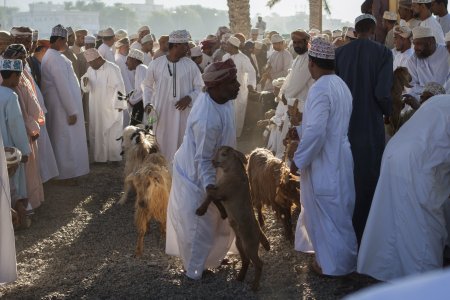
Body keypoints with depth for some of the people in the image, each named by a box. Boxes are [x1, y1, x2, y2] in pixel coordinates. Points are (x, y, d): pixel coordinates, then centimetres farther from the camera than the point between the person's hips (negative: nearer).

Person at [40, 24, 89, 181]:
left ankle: (61, 170, 26)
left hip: (57, 105, 10)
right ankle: (67, 174, 7)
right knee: (67, 140, -1)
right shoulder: (56, 59, -21)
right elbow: (63, 87, -23)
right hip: (63, 106, -10)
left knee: (61, 139, 17)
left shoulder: (49, 56, 11)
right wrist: (72, 111, -21)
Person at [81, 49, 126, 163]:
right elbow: (86, 89, 11)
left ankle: (114, 158, 10)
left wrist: (119, 105, -14)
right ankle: (99, 157, 18)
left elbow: (119, 87, -14)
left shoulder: (112, 69, -15)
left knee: (112, 134, 0)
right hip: (96, 108, 7)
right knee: (96, 133, 9)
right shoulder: (91, 70, 7)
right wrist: (85, 83, -12)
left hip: (110, 109, -7)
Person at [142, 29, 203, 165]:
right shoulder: (156, 64, -3)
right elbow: (147, 86, 10)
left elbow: (200, 87, 3)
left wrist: (189, 98, -15)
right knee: (159, 146, 4)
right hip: (161, 113, 0)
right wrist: (147, 103, -3)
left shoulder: (190, 65, -1)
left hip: (183, 113, 1)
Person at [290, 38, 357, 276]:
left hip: (324, 162, -9)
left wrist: (297, 160, -17)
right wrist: (299, 131, 19)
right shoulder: (340, 84, 8)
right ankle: (341, 256, 34)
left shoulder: (320, 89, -22)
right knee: (337, 210, 20)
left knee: (326, 212, 4)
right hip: (338, 157, 9)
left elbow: (316, 132, -28)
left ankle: (333, 263, 15)